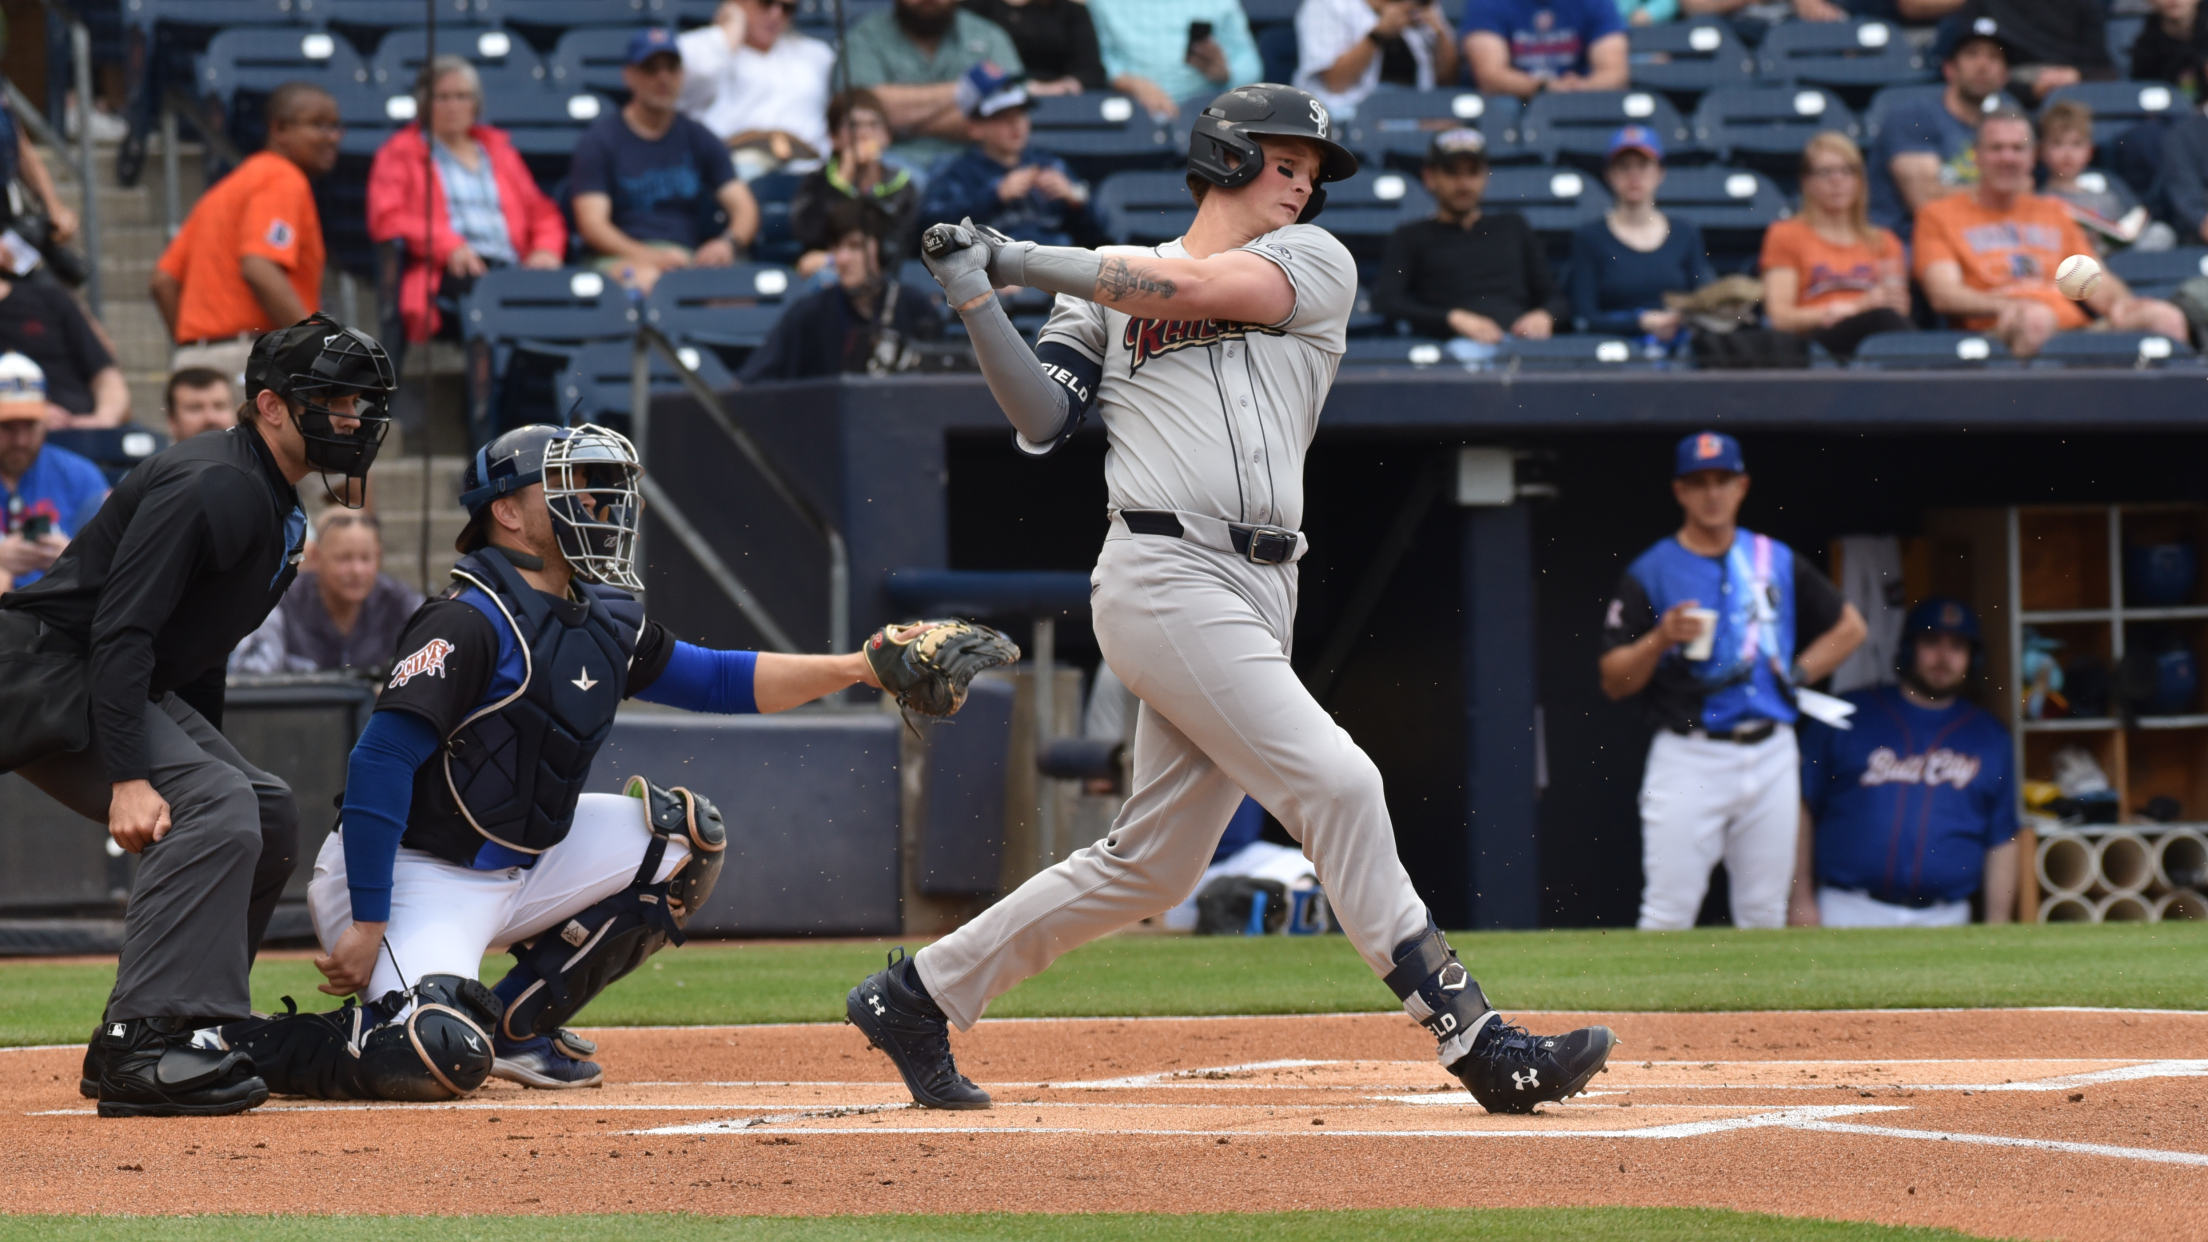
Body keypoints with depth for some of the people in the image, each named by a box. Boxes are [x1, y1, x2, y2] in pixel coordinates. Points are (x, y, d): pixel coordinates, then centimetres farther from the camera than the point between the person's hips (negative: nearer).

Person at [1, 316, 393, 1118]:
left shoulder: (278, 503, 11)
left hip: (122, 688, 11)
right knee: (216, 808, -26)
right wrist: (128, 776, -34)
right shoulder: (210, 487, -22)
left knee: (266, 813, 13)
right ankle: (144, 1050, -31)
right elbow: (119, 631, -29)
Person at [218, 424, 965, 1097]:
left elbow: (713, 680, 16)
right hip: (414, 874, -9)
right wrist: (366, 925, -29)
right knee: (446, 1058, -31)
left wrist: (855, 669, 3)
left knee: (684, 835, 8)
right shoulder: (470, 624, -20)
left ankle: (519, 1024, 8)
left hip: (520, 868, 9)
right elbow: (380, 764, -25)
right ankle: (233, 1042, -7)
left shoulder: (605, 622, 7)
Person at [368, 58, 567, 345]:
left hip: (512, 267, 4)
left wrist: (546, 251, 5)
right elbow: (386, 219, 3)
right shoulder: (402, 152, 19)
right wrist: (448, 245, -13)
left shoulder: (497, 147, 32)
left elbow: (542, 213, 30)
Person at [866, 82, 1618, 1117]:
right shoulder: (1105, 289, 12)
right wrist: (978, 302, -8)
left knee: (1153, 864, 9)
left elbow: (1199, 286, -1)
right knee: (1335, 785, -16)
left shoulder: (1316, 264, 15)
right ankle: (1472, 1040, -17)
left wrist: (1023, 261, 0)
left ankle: (917, 996, 22)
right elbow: (1042, 419, 3)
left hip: (1259, 595, 5)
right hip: (1166, 576, -5)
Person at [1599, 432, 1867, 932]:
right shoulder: (1649, 573, 1)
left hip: (1771, 754, 4)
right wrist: (1660, 639, -19)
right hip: (1688, 756, -4)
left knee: (1765, 913, 6)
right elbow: (1614, 681, -2)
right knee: (1668, 911, -10)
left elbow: (1849, 626, 21)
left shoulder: (1778, 562, 11)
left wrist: (1797, 674, 7)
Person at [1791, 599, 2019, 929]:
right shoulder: (1848, 716, 7)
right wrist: (1801, 900, -1)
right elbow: (1802, 809, 5)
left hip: (1942, 920, 2)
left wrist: (1997, 927, 5)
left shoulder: (1990, 738, 14)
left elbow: (2002, 841, 12)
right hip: (1848, 913, -2)